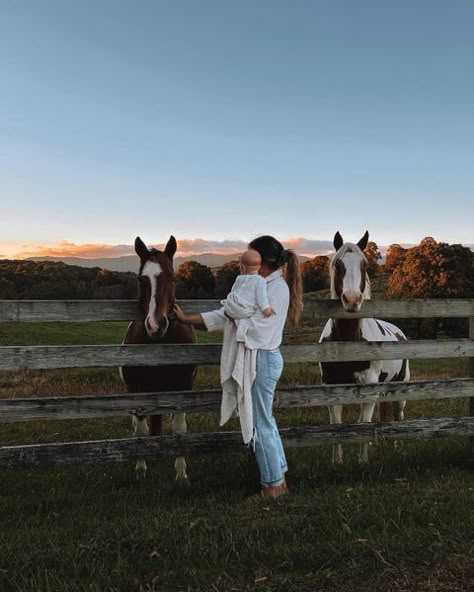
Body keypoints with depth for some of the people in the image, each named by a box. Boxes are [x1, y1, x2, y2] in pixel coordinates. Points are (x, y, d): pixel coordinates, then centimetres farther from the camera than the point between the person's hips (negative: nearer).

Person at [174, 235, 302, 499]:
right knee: (265, 421, 18)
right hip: (260, 358, 10)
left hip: (263, 359, -10)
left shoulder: (277, 287, -17)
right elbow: (226, 315, 10)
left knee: (261, 424, 2)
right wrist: (187, 318, 7)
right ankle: (279, 478, 31)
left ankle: (273, 485, 18)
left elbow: (257, 326, -25)